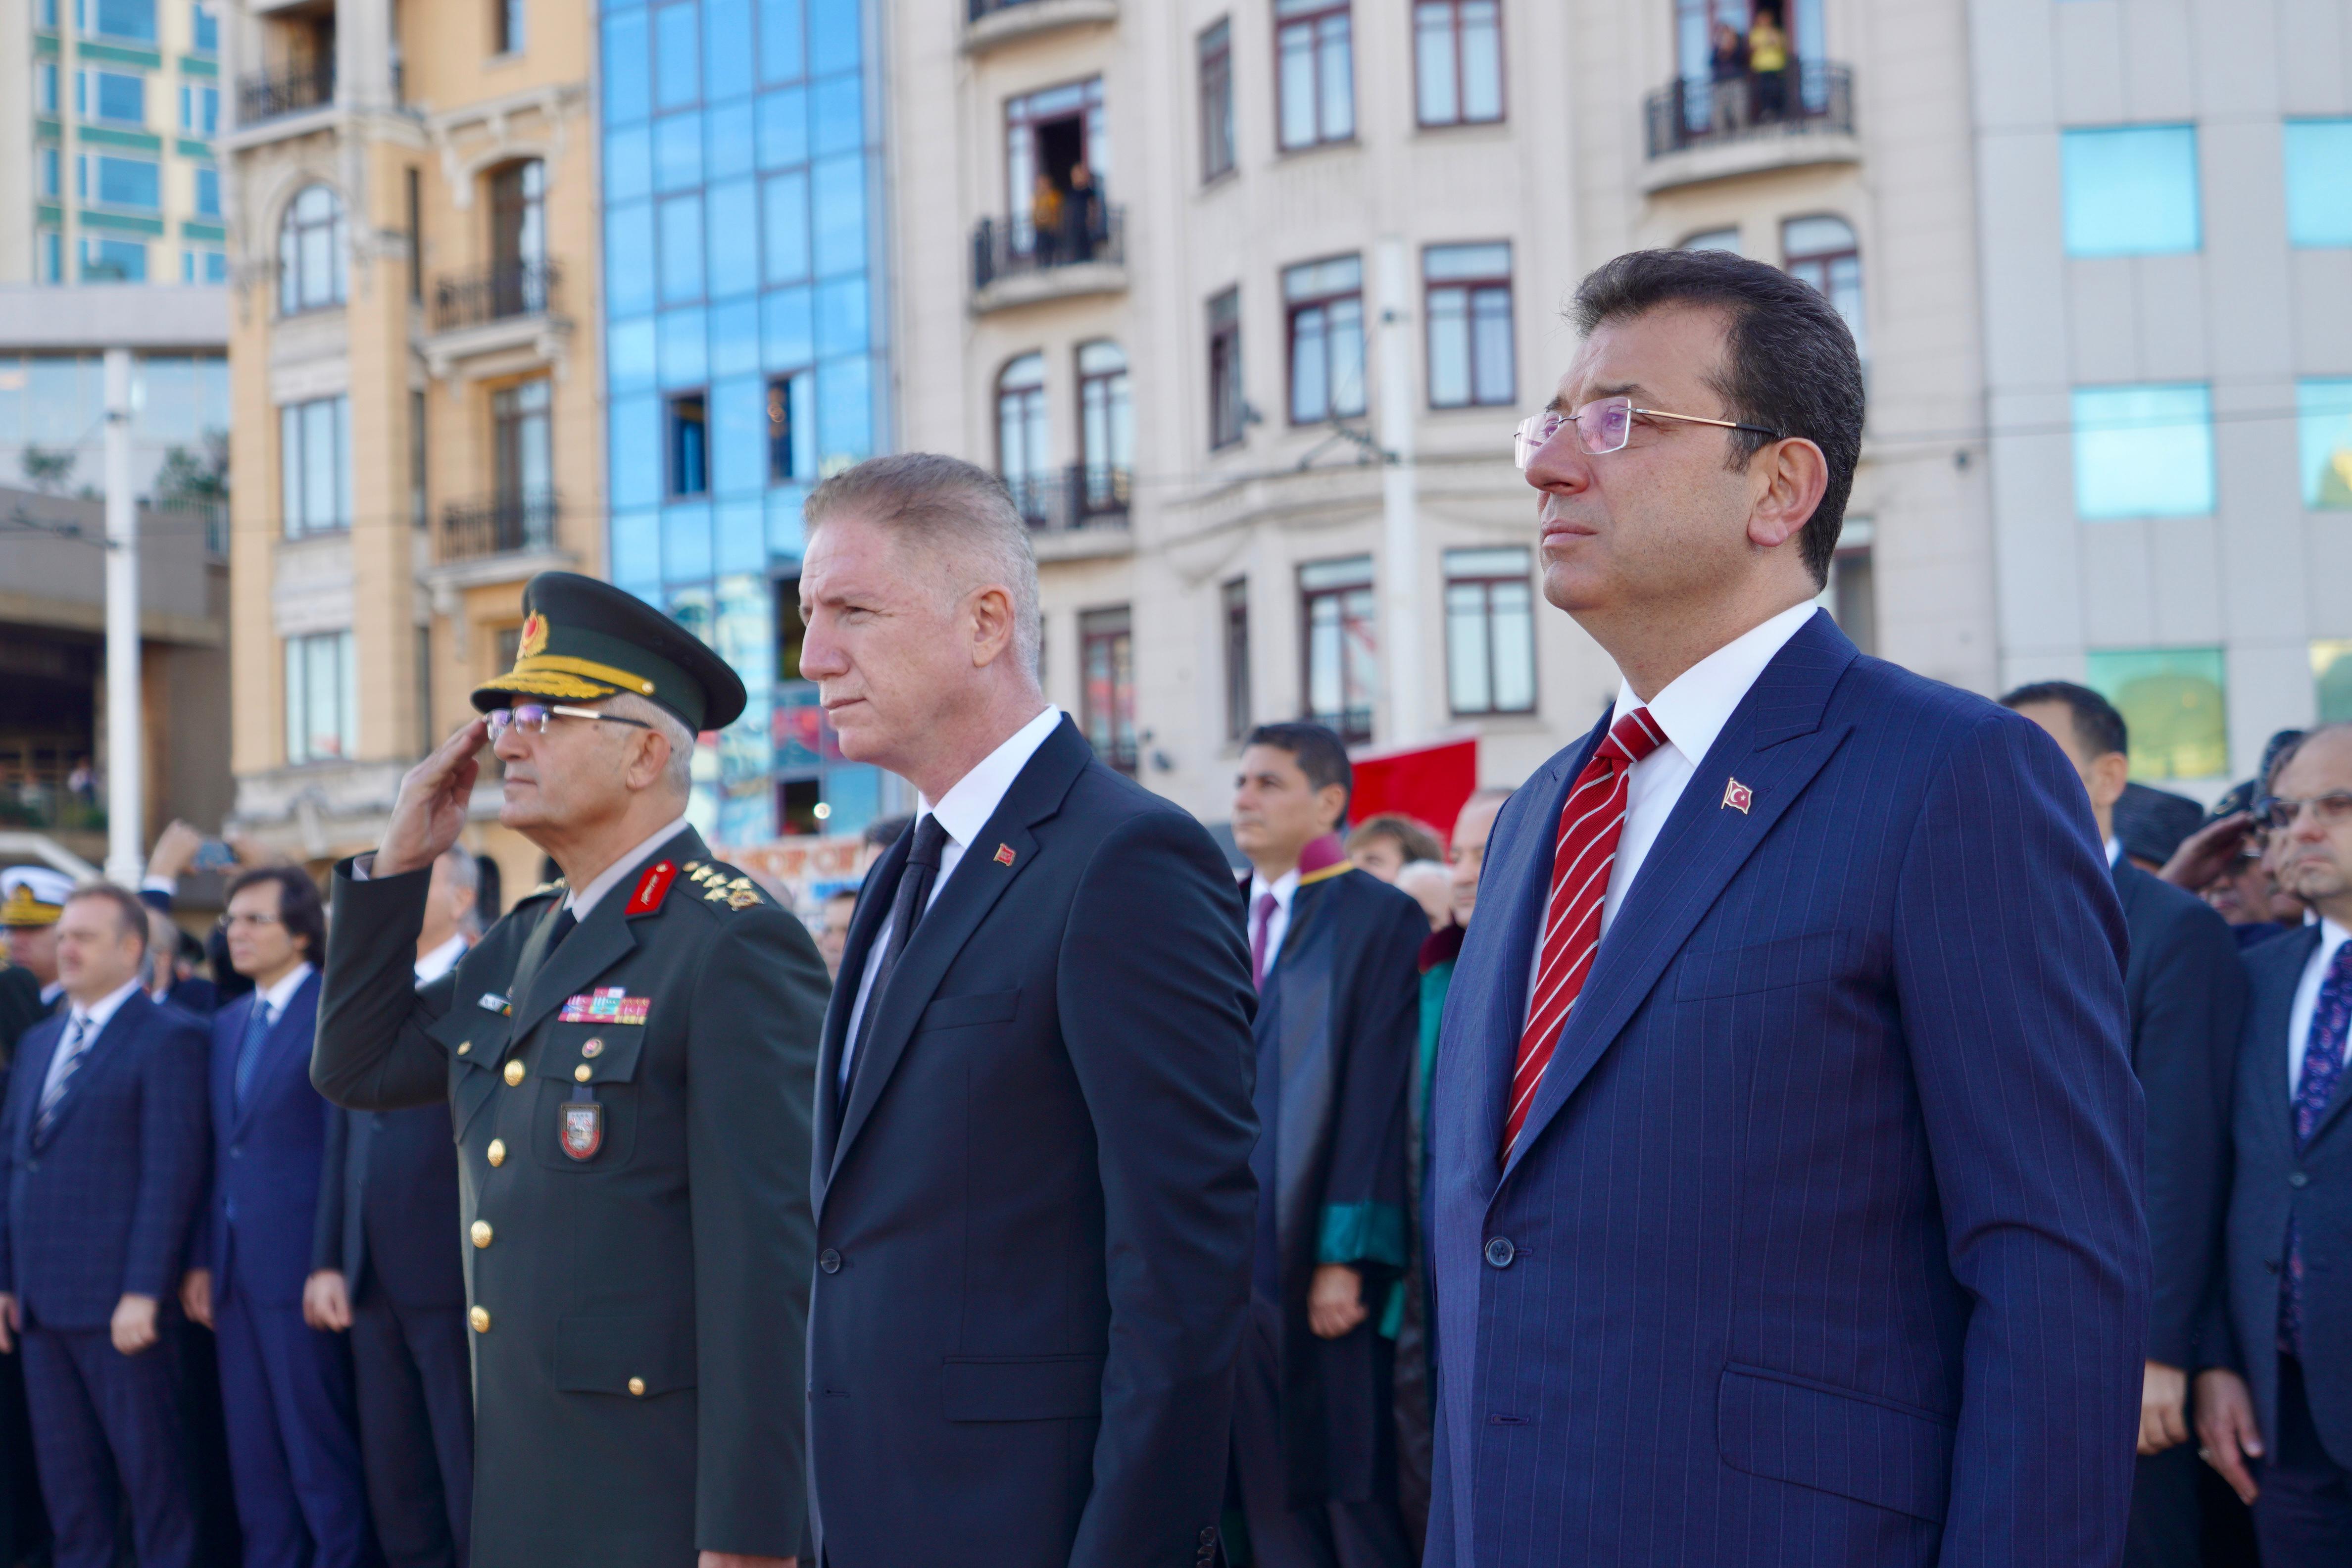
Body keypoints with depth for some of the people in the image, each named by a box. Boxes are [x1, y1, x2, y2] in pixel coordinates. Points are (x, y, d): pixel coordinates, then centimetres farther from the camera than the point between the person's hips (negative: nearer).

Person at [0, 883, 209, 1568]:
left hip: (116, 1302, -7)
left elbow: (172, 1171, -12)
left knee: (149, 1463, 0)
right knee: (66, 1472, 11)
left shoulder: (168, 1038, -6)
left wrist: (143, 1292, -18)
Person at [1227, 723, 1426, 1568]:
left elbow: (1377, 1095, -13)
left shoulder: (1378, 920, -8)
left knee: (1354, 1492, 0)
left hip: (1324, 1269, -6)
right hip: (1235, 1258, 6)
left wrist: (1347, 1257, -18)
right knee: (1268, 1500, 9)